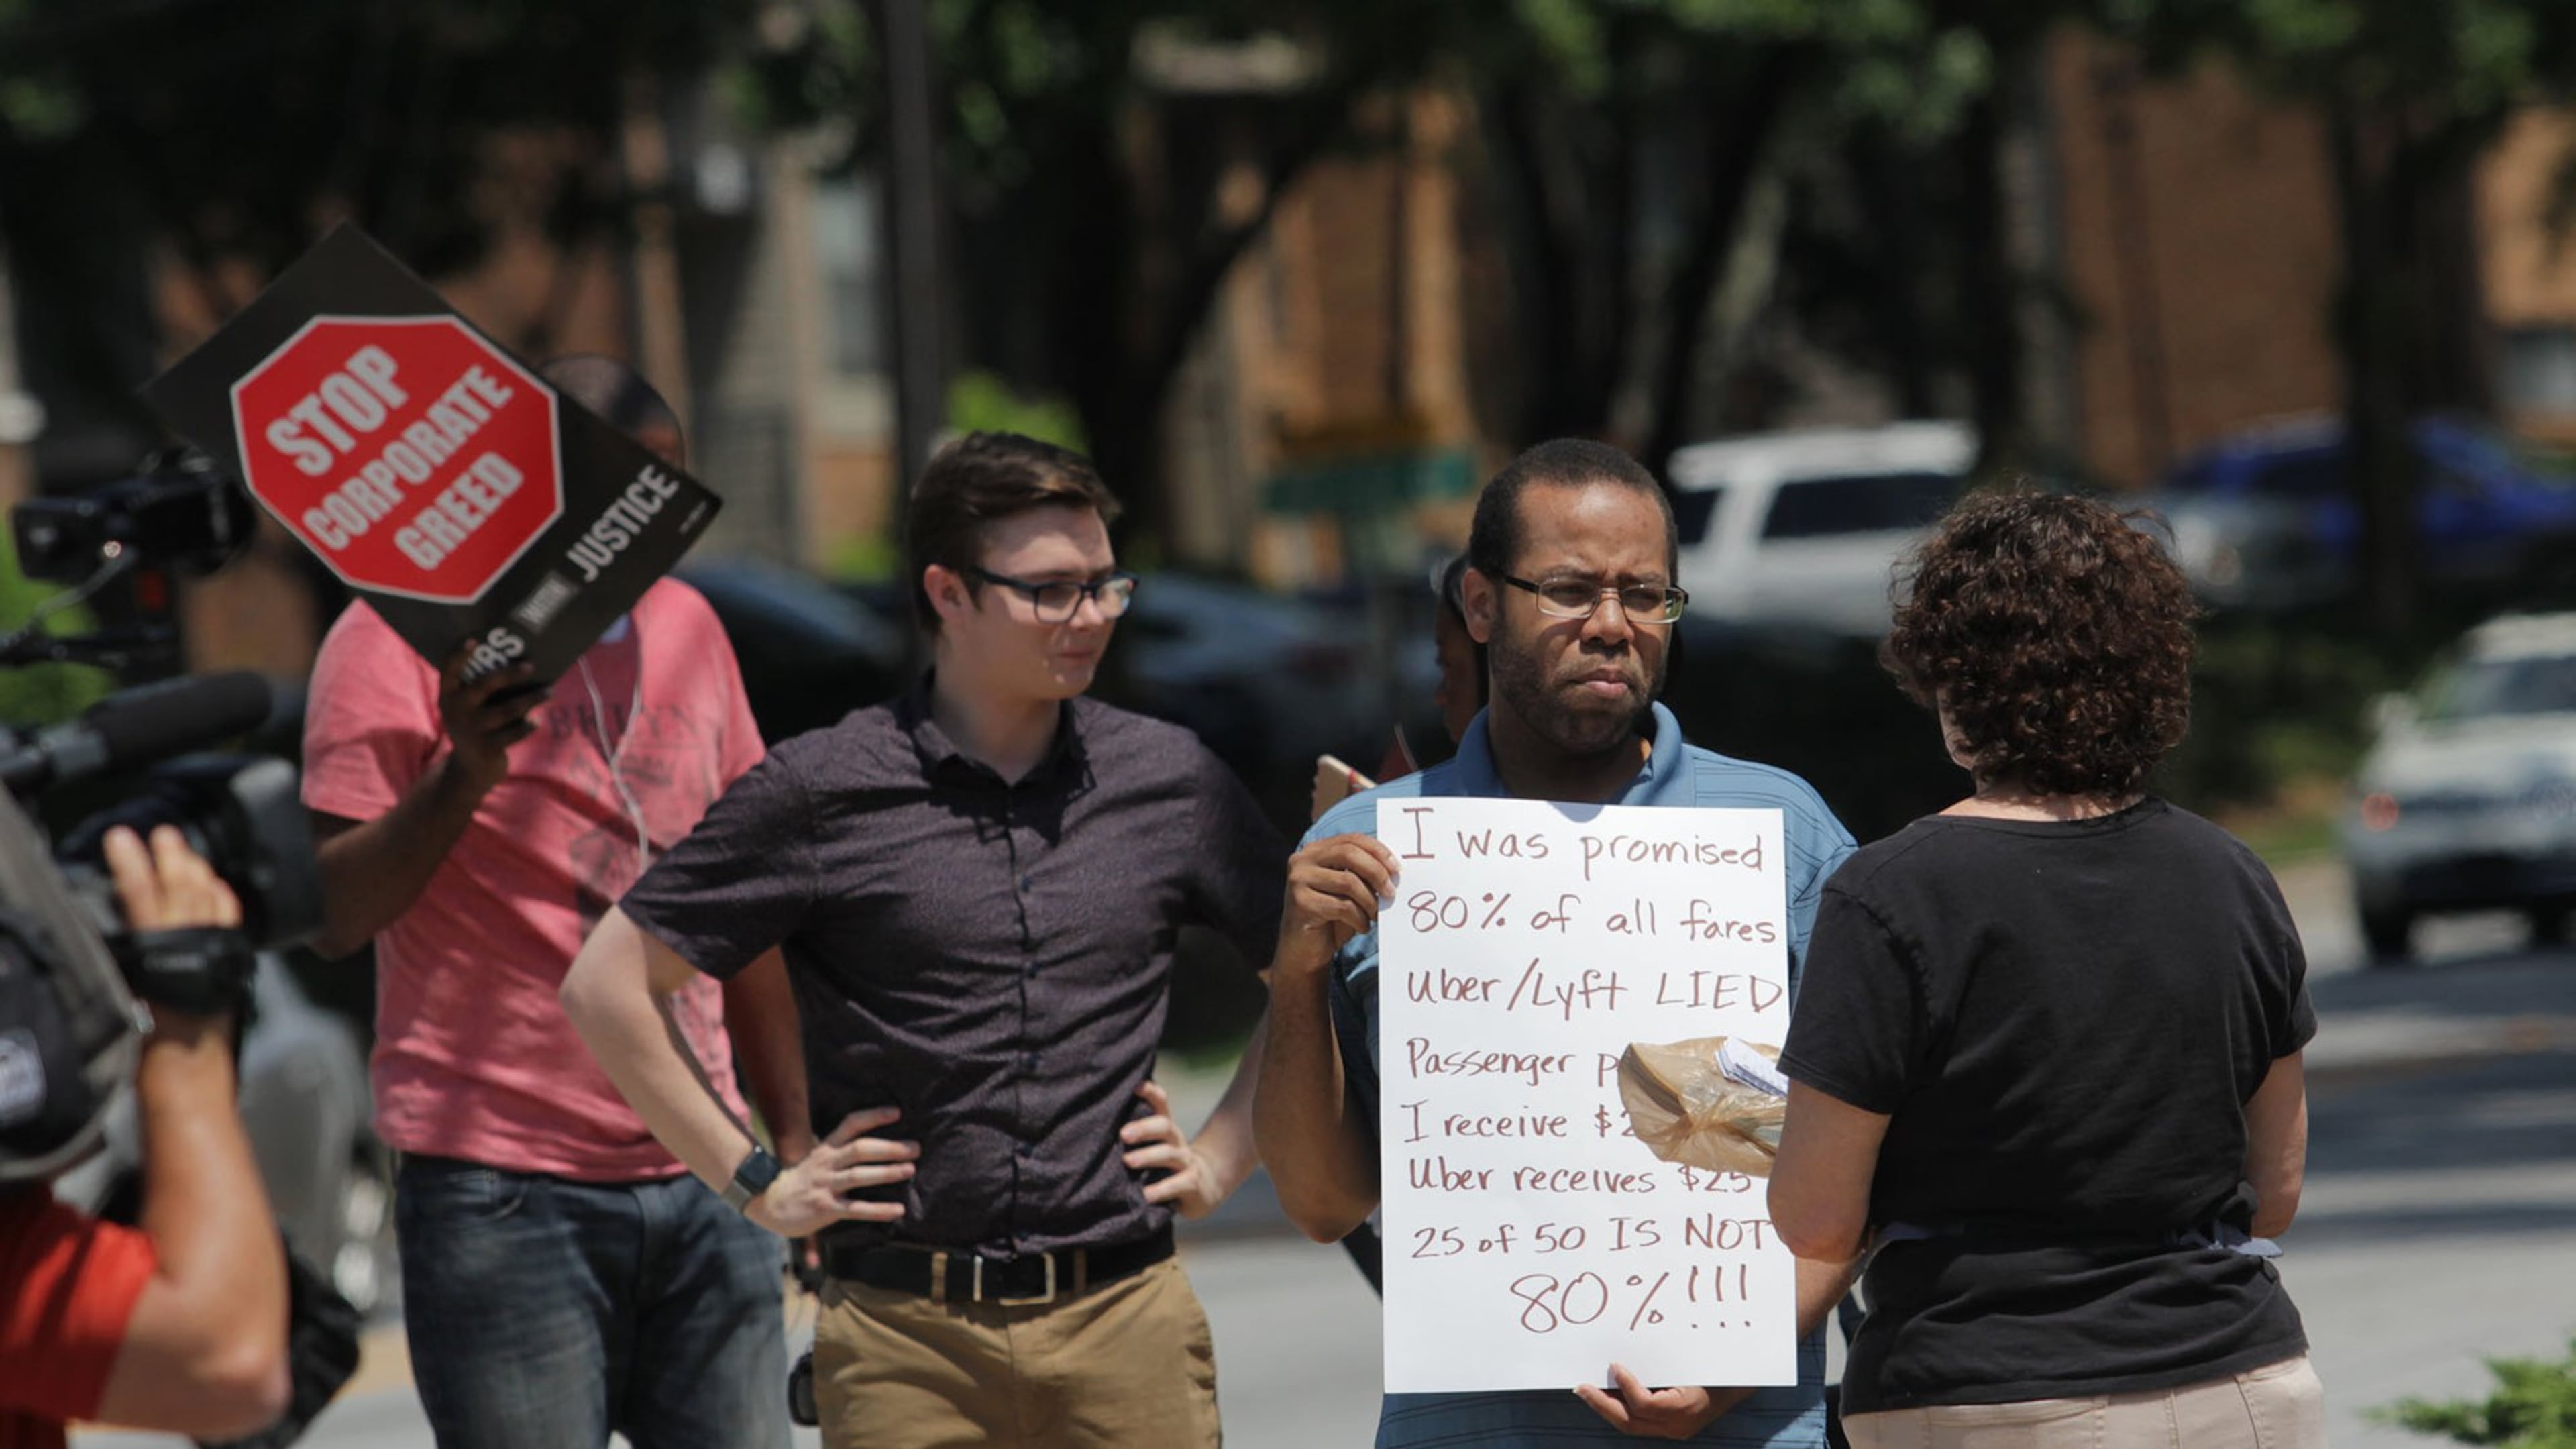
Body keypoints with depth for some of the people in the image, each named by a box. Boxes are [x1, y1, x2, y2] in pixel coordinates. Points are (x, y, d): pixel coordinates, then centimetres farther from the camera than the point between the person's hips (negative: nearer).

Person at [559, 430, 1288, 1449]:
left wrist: (1222, 1158, 12)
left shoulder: (1171, 783, 8)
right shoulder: (822, 793, 0)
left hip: (1127, 1325, 2)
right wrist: (757, 1186, 2)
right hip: (906, 1338, -2)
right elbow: (608, 986, 3)